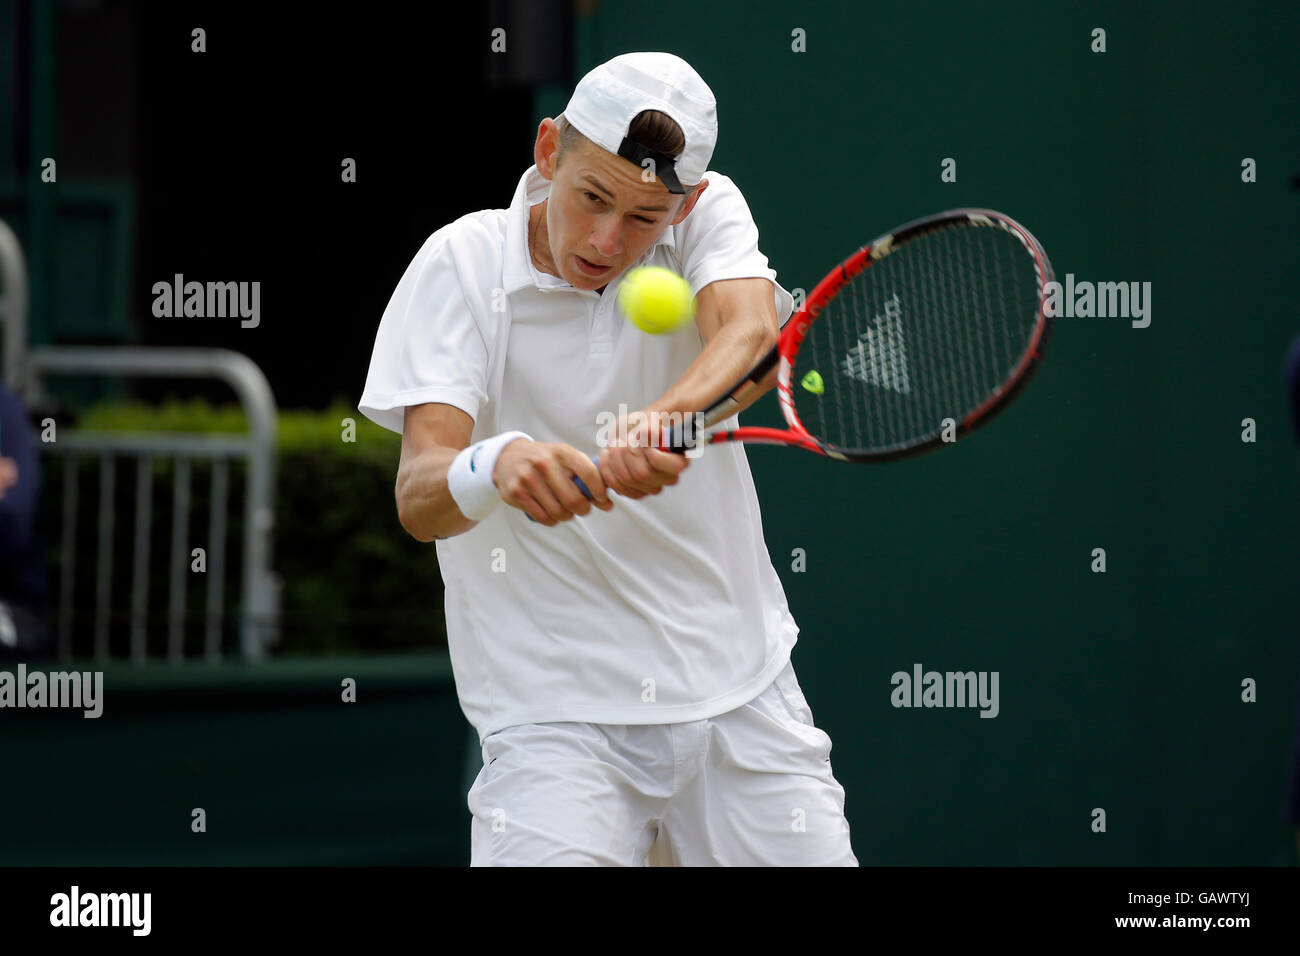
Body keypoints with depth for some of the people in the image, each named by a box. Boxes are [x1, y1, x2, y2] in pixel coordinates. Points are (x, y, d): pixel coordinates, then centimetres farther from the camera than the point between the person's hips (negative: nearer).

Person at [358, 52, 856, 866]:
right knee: (549, 856, -23)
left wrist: (665, 419, -44)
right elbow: (419, 500, -18)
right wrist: (494, 466, -41)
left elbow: (751, 328, -24)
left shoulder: (707, 213, -1)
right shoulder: (460, 265, -8)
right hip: (555, 716, -3)